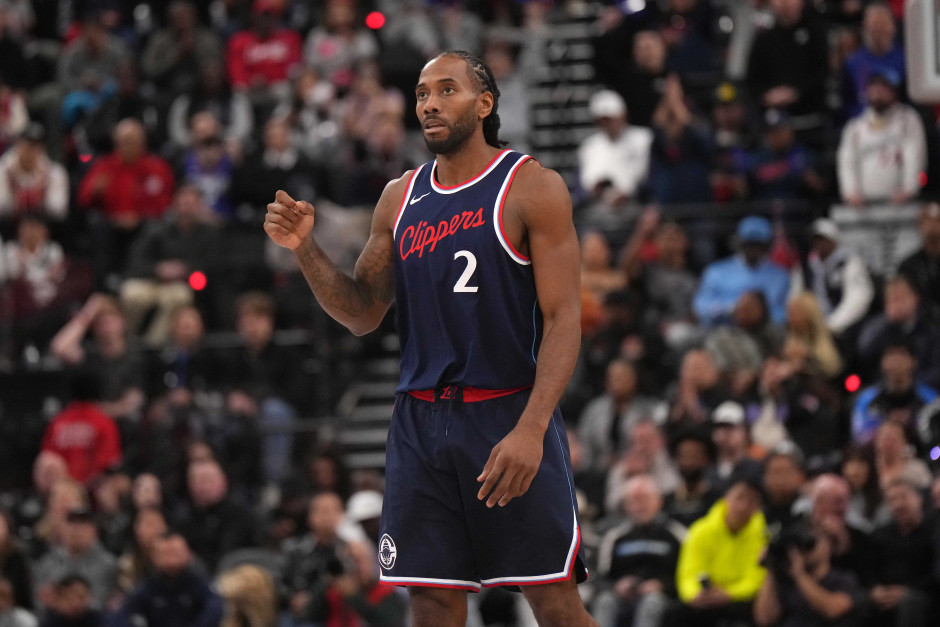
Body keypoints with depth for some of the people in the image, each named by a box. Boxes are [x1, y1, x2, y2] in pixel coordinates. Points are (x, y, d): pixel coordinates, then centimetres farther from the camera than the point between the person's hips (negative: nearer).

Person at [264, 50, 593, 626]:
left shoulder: (533, 187, -4)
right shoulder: (401, 198, 12)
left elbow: (564, 317, -10)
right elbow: (363, 314, 17)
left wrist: (531, 429, -22)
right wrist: (305, 248, -1)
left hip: (509, 414, -5)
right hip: (420, 421, 5)